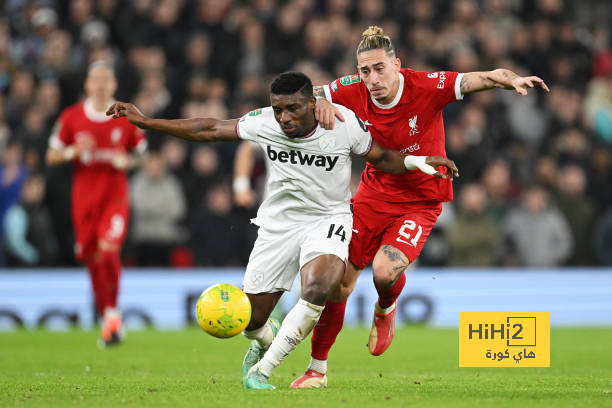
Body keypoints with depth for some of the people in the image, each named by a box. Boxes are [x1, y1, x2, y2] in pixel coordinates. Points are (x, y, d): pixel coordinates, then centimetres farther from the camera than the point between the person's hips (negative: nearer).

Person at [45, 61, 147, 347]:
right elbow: (51, 157, 6)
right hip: (84, 196, 2)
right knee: (92, 258, 7)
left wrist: (127, 161, -8)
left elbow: (140, 151, 14)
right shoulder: (71, 117, 2)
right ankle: (106, 316, 22)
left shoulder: (127, 118, 1)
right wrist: (74, 151, -13)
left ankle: (113, 311, -7)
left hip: (115, 195, -2)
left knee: (108, 250, -21)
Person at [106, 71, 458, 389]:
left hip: (328, 219, -2)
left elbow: (380, 157, -1)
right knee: (249, 323, 2)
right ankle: (268, 340, 43)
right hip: (279, 222, 2)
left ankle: (261, 369, -16)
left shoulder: (344, 122, -17)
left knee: (317, 289, -33)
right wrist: (144, 121, -9)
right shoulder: (264, 123, -15)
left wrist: (418, 162, -19)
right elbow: (208, 130, -6)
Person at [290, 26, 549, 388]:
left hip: (421, 202, -3)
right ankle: (317, 368, 21)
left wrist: (512, 80, -49)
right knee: (339, 281, 0)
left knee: (385, 271, -27)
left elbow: (485, 78, -26)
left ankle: (385, 310, 14)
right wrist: (319, 102, -26)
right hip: (375, 193, 3)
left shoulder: (427, 87, -23)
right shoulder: (354, 92, -13)